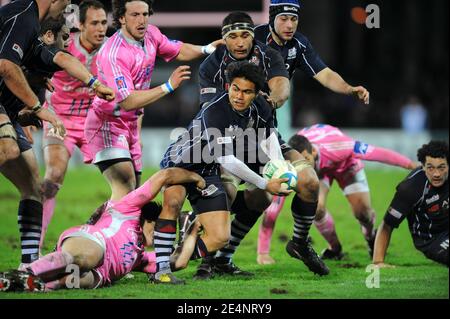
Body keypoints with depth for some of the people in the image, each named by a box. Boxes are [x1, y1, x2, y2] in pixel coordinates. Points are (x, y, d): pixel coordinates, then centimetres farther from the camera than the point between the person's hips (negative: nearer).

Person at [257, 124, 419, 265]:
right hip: (317, 170, 1)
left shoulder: (336, 147, -46)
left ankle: (372, 239, 24)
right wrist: (263, 253, -39)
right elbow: (271, 212, -37)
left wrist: (409, 164, -24)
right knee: (316, 207, -24)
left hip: (345, 163, -1)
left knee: (362, 211, -13)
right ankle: (334, 248, 5)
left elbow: (375, 152, -33)